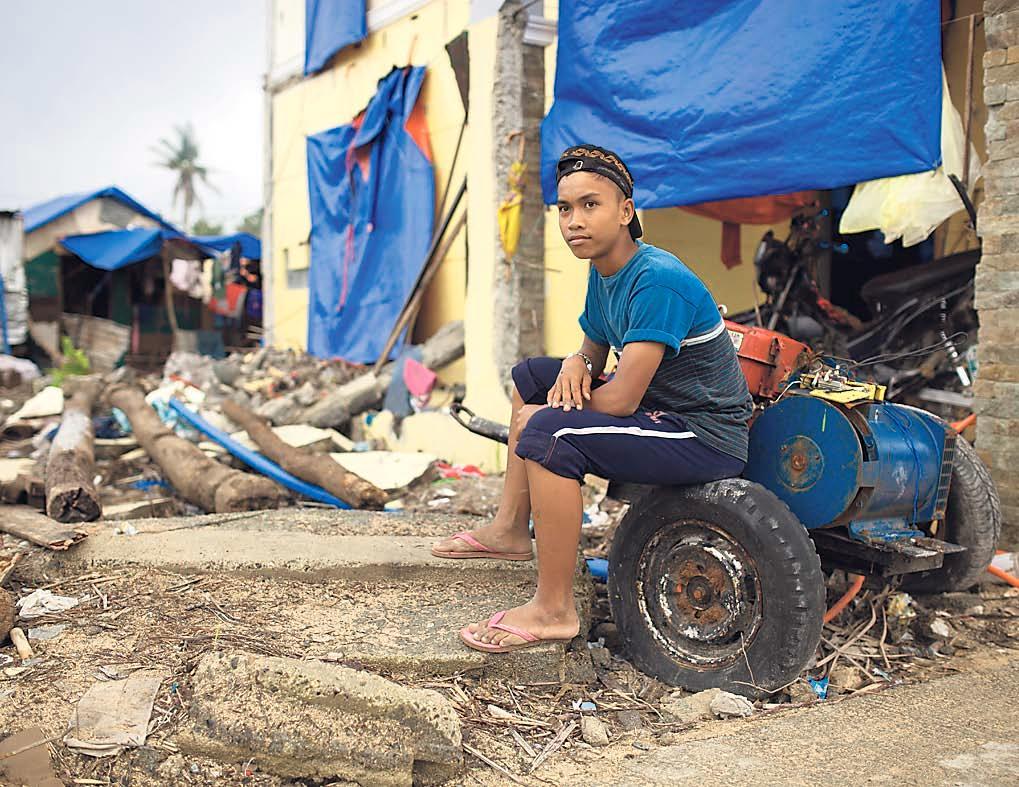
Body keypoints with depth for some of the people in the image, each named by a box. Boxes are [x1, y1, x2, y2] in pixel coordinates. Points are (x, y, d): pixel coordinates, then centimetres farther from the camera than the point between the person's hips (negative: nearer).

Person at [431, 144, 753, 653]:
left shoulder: (657, 280, -25)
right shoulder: (604, 271, 4)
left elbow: (621, 400, -28)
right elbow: (594, 353, 18)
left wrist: (541, 417, -12)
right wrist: (575, 365, -8)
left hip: (708, 439, -10)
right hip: (660, 409, 10)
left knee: (548, 431, -30)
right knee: (531, 376, 19)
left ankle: (553, 610, -18)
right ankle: (510, 530, 20)